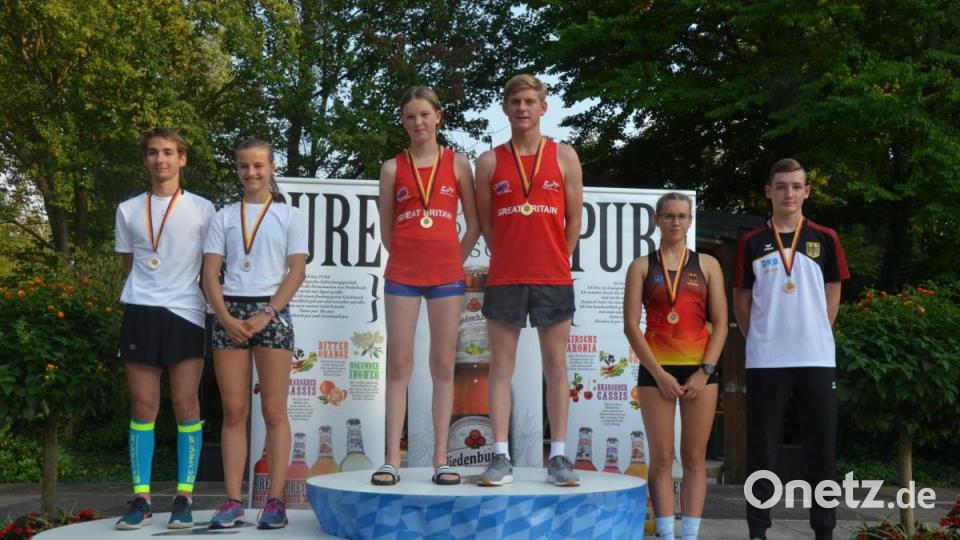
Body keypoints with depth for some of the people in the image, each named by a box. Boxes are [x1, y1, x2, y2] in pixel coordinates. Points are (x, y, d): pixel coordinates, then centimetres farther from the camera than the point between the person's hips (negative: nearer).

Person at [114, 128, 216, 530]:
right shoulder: (128, 210, 11)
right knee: (143, 406, 2)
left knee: (185, 404, -2)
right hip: (141, 312, 2)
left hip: (186, 313, -2)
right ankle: (141, 498, 5)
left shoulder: (202, 209, 5)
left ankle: (184, 498, 3)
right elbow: (129, 264, 18)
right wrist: (147, 291, 10)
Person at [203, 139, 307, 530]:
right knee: (234, 412, 0)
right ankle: (233, 500, 3)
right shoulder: (224, 217, 13)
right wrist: (226, 318, -9)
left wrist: (267, 316, -11)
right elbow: (210, 274, 6)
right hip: (230, 313, 2)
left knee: (274, 412, -3)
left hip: (272, 313, -2)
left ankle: (275, 500, -1)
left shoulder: (289, 215, 8)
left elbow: (297, 271, 0)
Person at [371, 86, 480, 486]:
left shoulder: (457, 163, 7)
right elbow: (386, 229, 12)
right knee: (398, 364, -1)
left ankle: (441, 459, 7)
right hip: (402, 273, 0)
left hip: (447, 274, 0)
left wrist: (453, 259, 4)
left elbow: (474, 223, 9)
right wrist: (408, 258, 9)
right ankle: (392, 459, 1)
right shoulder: (393, 168, 7)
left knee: (443, 364, 2)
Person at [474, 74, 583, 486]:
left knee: (556, 366, 3)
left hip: (554, 278, 0)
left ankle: (558, 457, 9)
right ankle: (501, 457, 5)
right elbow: (484, 223, 9)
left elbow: (574, 220, 8)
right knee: (501, 366, 1)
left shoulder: (564, 157, 6)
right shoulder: (490, 161, 6)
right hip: (504, 278, 0)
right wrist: (508, 260, 7)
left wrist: (554, 262, 8)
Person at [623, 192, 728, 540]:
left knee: (694, 457, 3)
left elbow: (720, 323, 3)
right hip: (656, 370, -1)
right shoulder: (641, 266, 5)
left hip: (700, 369, 1)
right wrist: (659, 373, -10)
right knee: (661, 458, 0)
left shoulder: (707, 265, 8)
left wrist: (705, 371, -8)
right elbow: (631, 325, -2)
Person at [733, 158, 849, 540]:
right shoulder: (752, 243, 4)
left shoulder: (825, 239, 6)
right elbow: (741, 300, 9)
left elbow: (832, 295, 11)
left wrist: (813, 334, 6)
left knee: (821, 448, 5)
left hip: (817, 359, 1)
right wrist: (760, 338, 4)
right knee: (762, 448, 4)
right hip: (765, 361, -1)